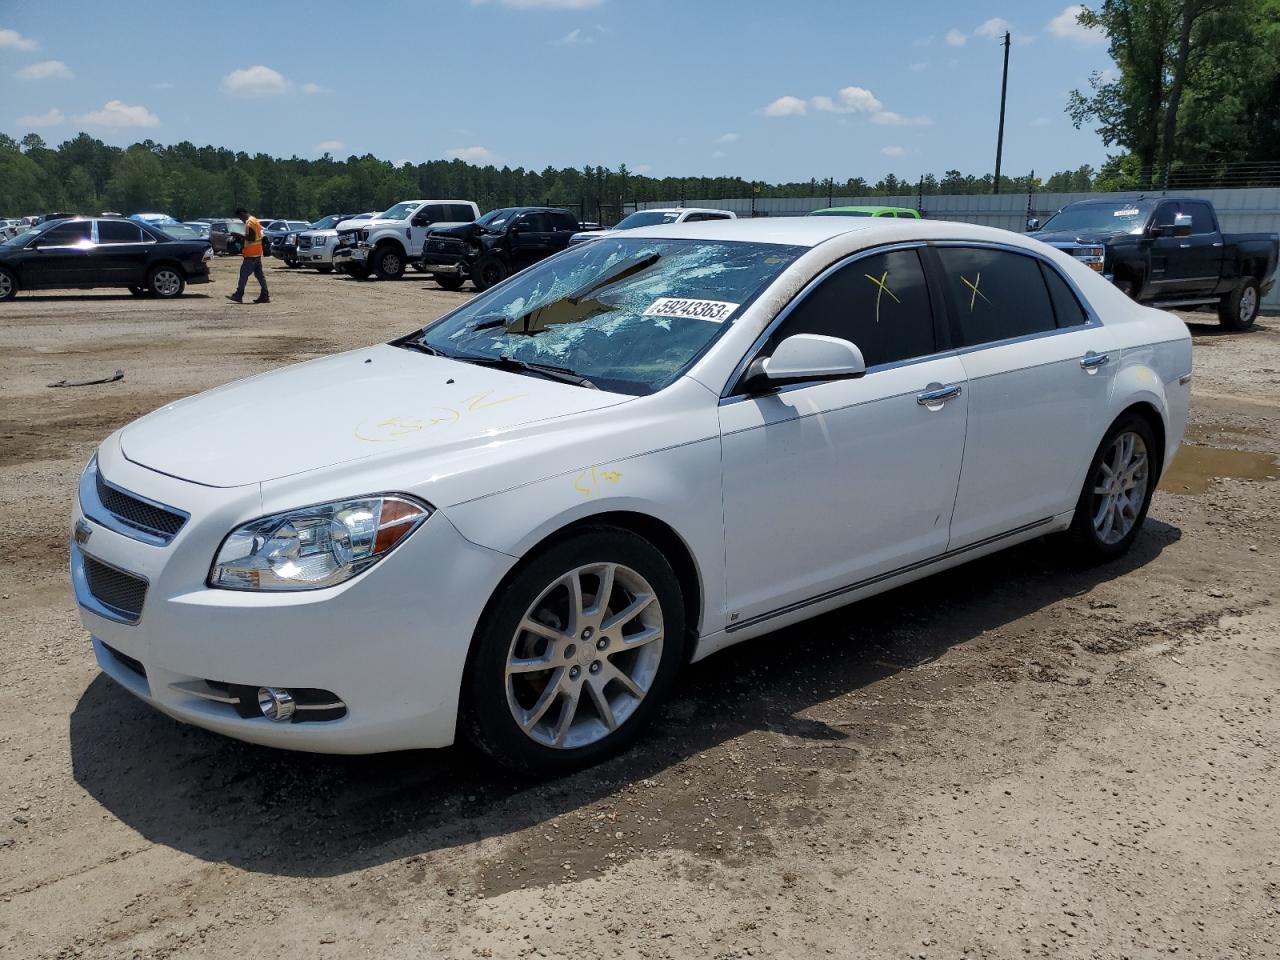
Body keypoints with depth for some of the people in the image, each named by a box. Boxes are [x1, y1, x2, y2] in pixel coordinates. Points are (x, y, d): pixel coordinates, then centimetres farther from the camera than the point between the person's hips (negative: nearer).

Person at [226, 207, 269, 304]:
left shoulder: (249, 223, -15)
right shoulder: (254, 220, 16)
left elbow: (251, 238, -21)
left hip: (251, 254, -9)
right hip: (257, 253, 9)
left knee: (244, 274, -4)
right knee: (259, 274, 8)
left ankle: (238, 295, 0)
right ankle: (265, 296, 6)